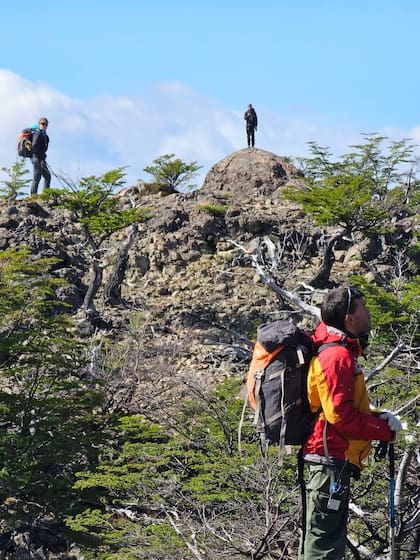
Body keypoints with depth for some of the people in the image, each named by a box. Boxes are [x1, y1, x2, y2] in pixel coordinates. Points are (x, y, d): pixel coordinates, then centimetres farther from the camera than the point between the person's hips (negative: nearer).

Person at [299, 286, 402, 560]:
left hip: (333, 458, 11)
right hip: (332, 460, -11)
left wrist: (378, 418, 3)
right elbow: (341, 416, -21)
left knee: (323, 537, 15)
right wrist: (386, 429, -11)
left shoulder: (341, 352, 17)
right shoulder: (337, 356, -16)